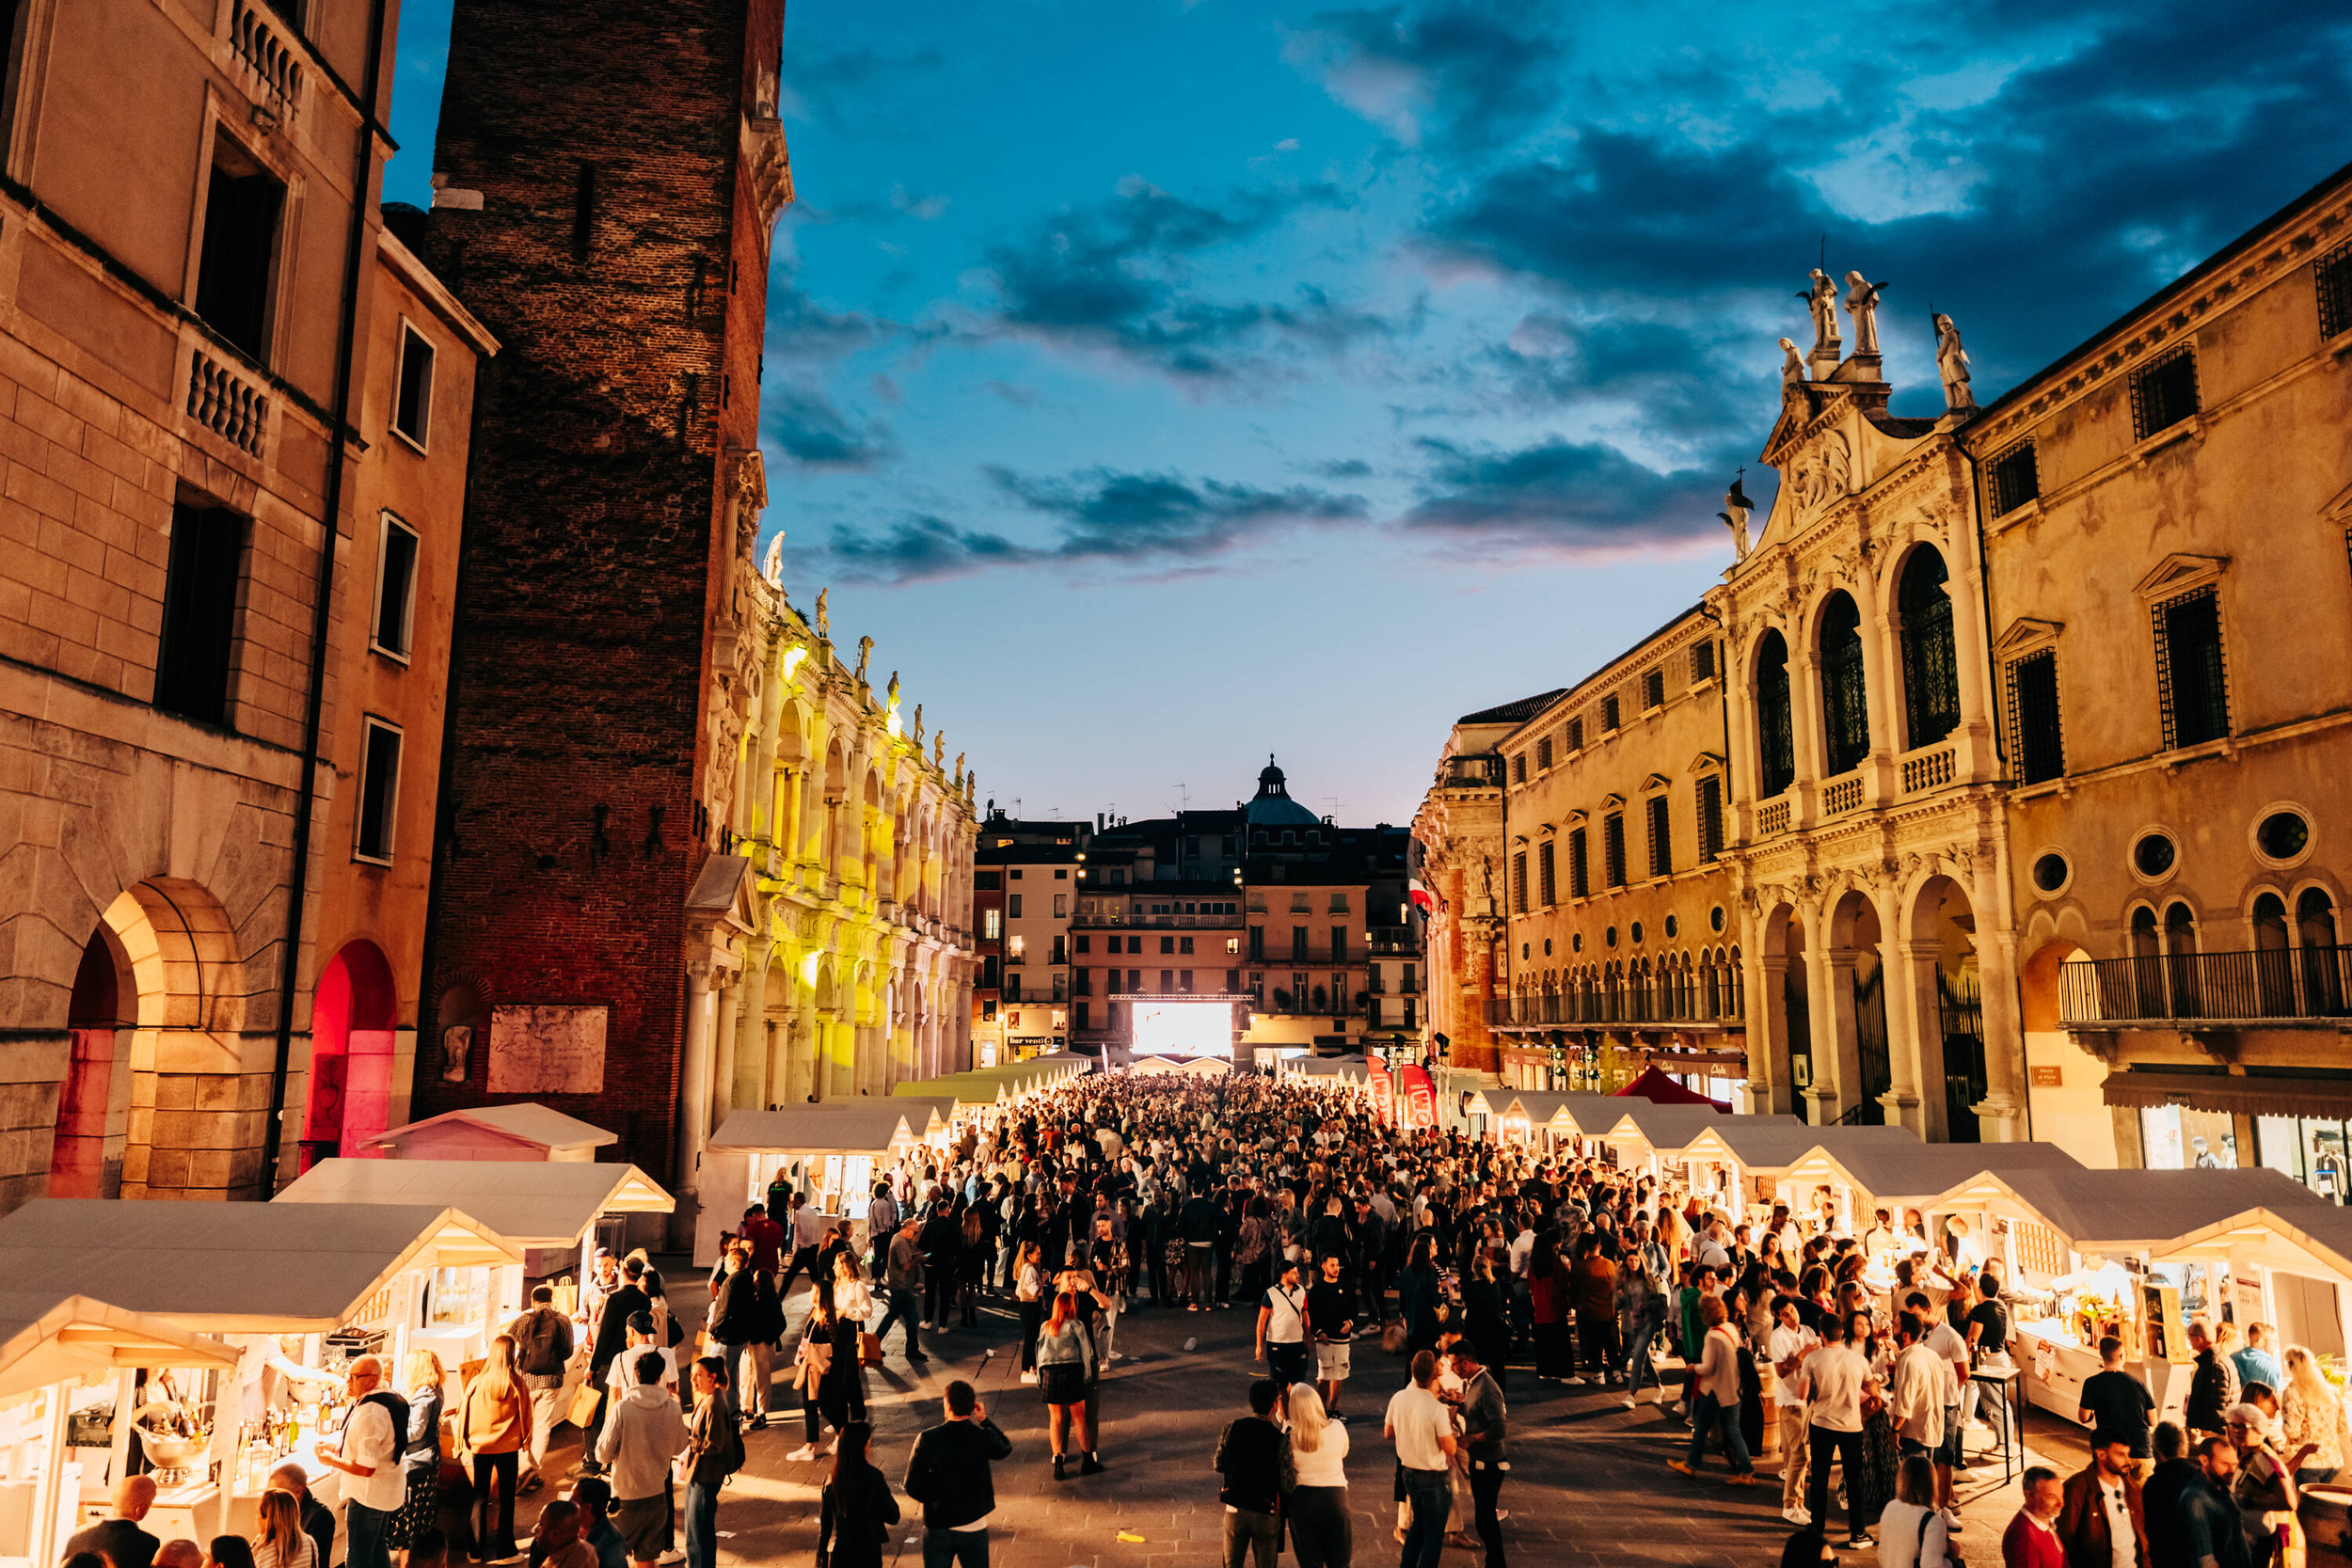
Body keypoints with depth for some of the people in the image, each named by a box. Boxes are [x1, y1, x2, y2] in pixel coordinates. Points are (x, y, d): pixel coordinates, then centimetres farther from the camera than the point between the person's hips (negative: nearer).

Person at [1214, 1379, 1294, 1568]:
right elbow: (1288, 1484, -16)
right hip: (1266, 1515, -2)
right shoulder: (1281, 1439, -20)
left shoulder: (1232, 1428, -11)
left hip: (1234, 1510, 2)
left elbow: (1218, 1466, -1)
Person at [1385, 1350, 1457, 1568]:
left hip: (1409, 1472, 6)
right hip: (1435, 1478, -6)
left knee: (1419, 1523, 27)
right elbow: (1450, 1448, -18)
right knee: (1433, 1534, 10)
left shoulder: (1398, 1399, -9)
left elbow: (1388, 1433, 4)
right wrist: (1449, 1425, -3)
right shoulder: (1437, 1409, -27)